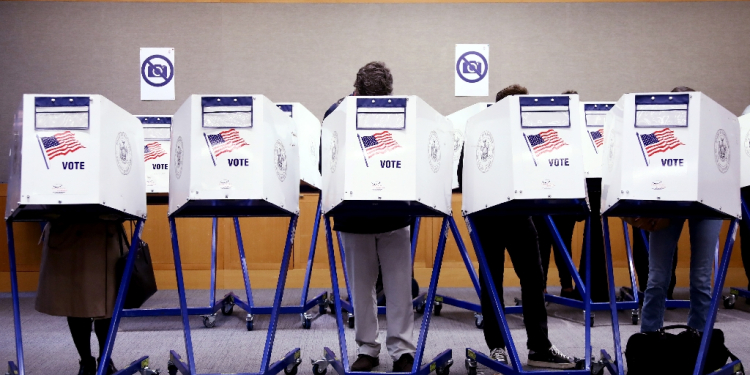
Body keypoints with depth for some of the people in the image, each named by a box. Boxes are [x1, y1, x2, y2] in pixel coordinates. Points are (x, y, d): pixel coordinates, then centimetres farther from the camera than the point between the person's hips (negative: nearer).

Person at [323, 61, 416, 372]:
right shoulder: (338, 114, -3)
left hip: (393, 213, 0)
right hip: (354, 215, 1)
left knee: (399, 285, 1)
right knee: (361, 285, 9)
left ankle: (402, 350, 9)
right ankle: (367, 349, 19)